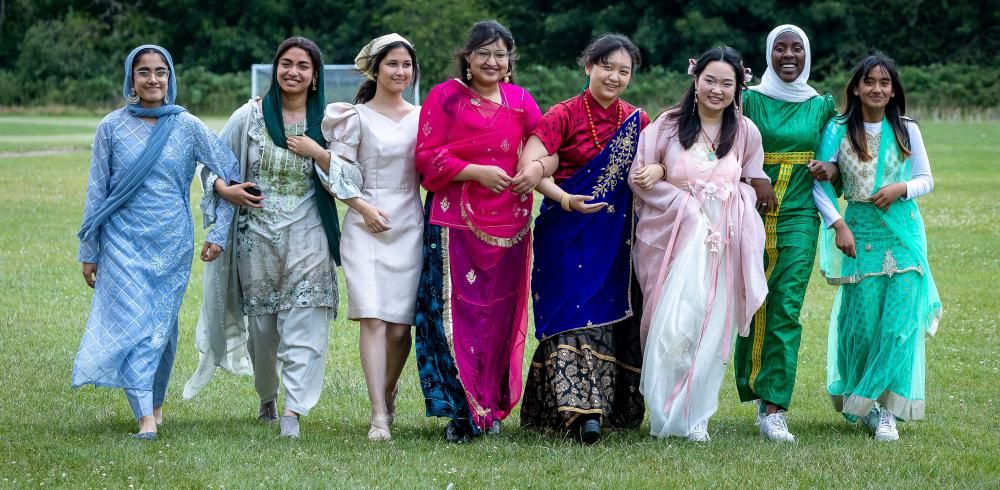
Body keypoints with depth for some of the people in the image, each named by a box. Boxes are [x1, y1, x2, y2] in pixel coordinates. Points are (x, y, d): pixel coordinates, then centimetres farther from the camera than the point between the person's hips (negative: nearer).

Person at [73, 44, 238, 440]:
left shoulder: (188, 127, -1)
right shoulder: (112, 127, 0)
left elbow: (230, 174, 5)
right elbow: (97, 192, 6)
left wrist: (219, 233, 2)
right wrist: (89, 251, 7)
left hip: (172, 243, 1)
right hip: (124, 240, -1)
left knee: (162, 326, 6)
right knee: (132, 322, -11)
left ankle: (156, 402, 26)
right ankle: (145, 417, -16)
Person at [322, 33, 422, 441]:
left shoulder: (423, 117, 13)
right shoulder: (357, 117, 3)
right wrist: (363, 206, -16)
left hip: (409, 227, 3)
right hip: (366, 226, -3)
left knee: (399, 326, 2)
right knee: (373, 319, -14)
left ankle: (388, 395, 27)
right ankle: (379, 416, -18)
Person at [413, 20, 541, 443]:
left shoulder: (519, 100, 11)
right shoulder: (445, 97, 0)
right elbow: (427, 157, -5)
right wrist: (476, 172, -16)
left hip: (507, 225, 4)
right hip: (455, 222, -4)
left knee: (501, 314, 5)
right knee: (455, 312, -7)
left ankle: (491, 407, 17)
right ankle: (460, 413, -2)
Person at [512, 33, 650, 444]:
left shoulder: (637, 122, 9)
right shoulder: (563, 116, -5)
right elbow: (529, 167, -15)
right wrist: (565, 200, -30)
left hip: (618, 236, 4)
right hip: (570, 234, -4)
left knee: (615, 313, 5)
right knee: (577, 311, -12)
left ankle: (617, 406, 12)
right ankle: (581, 408, -17)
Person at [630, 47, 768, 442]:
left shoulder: (745, 132, 7)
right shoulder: (668, 125, -1)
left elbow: (753, 183, 17)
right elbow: (638, 176, -2)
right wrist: (685, 202, -10)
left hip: (723, 244, 2)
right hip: (675, 239, -2)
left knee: (712, 331, 1)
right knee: (674, 328, -10)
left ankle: (694, 417, 12)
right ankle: (664, 416, 3)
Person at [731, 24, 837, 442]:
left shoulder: (821, 105, 9)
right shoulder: (750, 100, 3)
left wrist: (828, 170, -4)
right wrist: (753, 178, -19)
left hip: (798, 218, 0)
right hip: (753, 215, 0)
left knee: (786, 309, -9)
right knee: (752, 306, 4)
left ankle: (774, 410, -11)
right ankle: (759, 390, 23)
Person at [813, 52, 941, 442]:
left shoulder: (906, 130, 5)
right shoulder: (838, 130, 2)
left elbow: (927, 179, 10)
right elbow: (820, 183, 2)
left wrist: (902, 189, -10)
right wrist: (837, 225, -9)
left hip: (904, 234, 1)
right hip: (859, 232, -1)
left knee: (900, 322, -7)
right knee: (860, 320, -1)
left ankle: (885, 409, -1)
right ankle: (859, 403, 18)